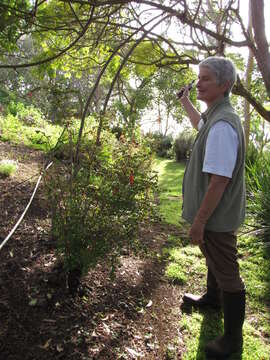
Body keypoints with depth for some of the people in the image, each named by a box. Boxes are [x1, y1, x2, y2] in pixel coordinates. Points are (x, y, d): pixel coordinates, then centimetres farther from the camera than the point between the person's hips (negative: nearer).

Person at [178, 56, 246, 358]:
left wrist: (199, 221, -24)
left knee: (227, 274, 6)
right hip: (215, 213, 10)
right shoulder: (216, 116, 6)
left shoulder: (222, 125, -27)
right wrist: (185, 103, 36)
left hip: (217, 216, -10)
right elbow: (200, 124, 32)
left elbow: (219, 180, -30)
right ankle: (212, 298, 54)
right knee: (214, 259, 29)